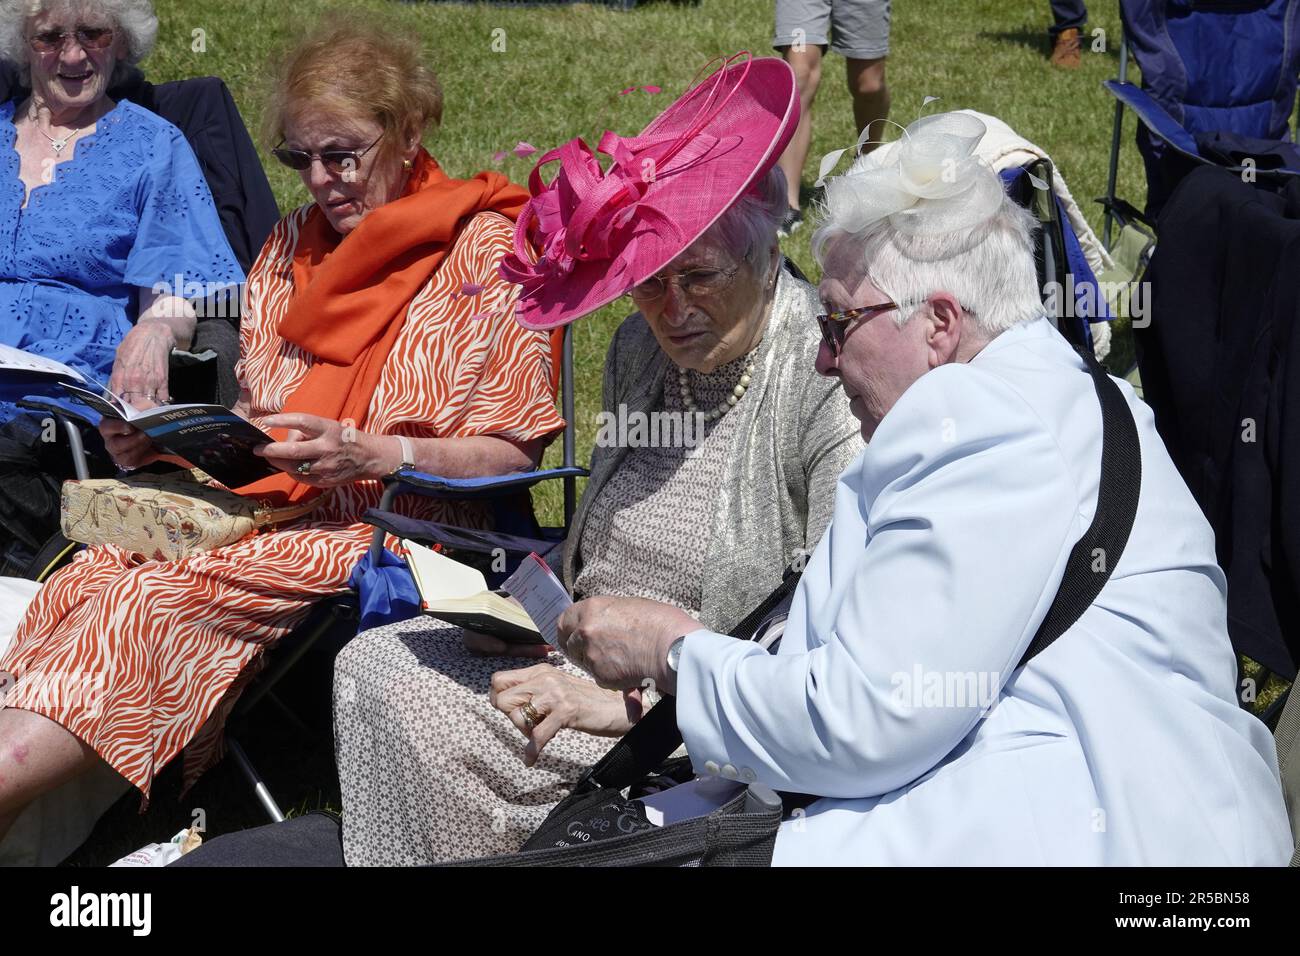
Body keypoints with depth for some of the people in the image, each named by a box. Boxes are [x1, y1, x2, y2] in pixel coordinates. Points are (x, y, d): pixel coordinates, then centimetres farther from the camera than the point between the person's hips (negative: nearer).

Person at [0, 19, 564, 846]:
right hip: (267, 514, 6)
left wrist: (374, 453, -18)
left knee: (161, 594, -30)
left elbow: (512, 455, -3)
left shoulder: (484, 252, 1)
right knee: (93, 573, -25)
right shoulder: (294, 243, 19)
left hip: (397, 533, -6)